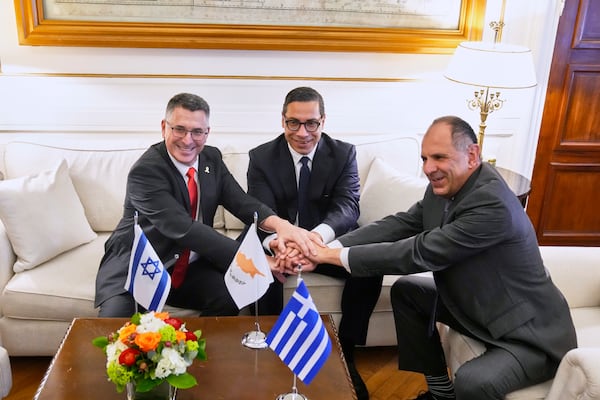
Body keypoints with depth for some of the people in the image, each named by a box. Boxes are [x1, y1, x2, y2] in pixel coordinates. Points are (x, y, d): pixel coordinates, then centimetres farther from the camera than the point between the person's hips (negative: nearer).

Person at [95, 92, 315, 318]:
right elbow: (184, 229, -29)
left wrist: (279, 224, -29)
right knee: (115, 317, -30)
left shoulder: (212, 158, 2)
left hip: (188, 268, 5)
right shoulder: (145, 171, -20)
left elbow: (240, 202, -6)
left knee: (229, 296, -22)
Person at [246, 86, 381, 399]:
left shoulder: (344, 153, -6)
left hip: (327, 240, 1)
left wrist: (320, 233, -46)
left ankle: (345, 352, -7)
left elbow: (347, 206, -21)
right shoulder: (261, 157, -7)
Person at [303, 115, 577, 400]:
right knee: (405, 291, 11)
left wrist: (340, 256, -25)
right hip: (475, 305, 9)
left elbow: (421, 253, -31)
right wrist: (331, 247, -18)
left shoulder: (494, 204, -31)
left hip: (528, 330, -9)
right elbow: (401, 223, -5)